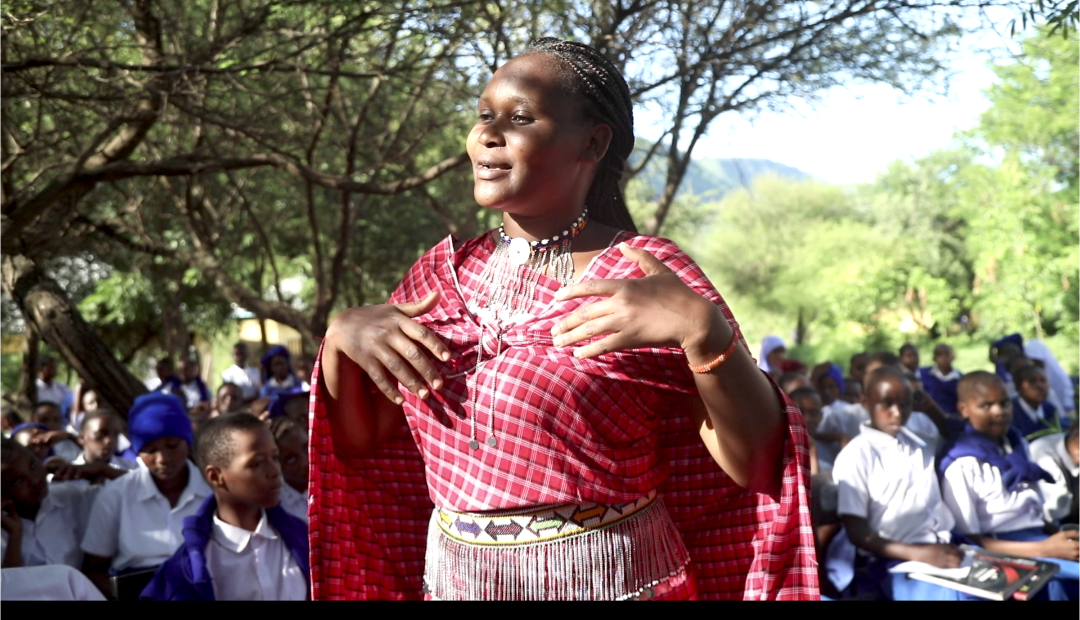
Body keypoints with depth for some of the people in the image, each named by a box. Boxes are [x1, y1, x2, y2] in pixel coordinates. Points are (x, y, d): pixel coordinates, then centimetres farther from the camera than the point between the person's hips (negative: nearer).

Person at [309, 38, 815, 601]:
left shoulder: (647, 277, -11)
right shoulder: (443, 272, 3)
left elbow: (754, 463, -16)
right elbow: (360, 440, 7)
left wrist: (704, 332, -30)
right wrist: (339, 338, -9)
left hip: (612, 580, -4)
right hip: (450, 578, 5)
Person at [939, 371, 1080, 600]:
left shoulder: (1018, 443, 14)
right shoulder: (961, 466, -8)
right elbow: (969, 540, -11)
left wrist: (1058, 534, -1)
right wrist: (1043, 550, -18)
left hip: (1040, 538, 7)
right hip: (1004, 551, -7)